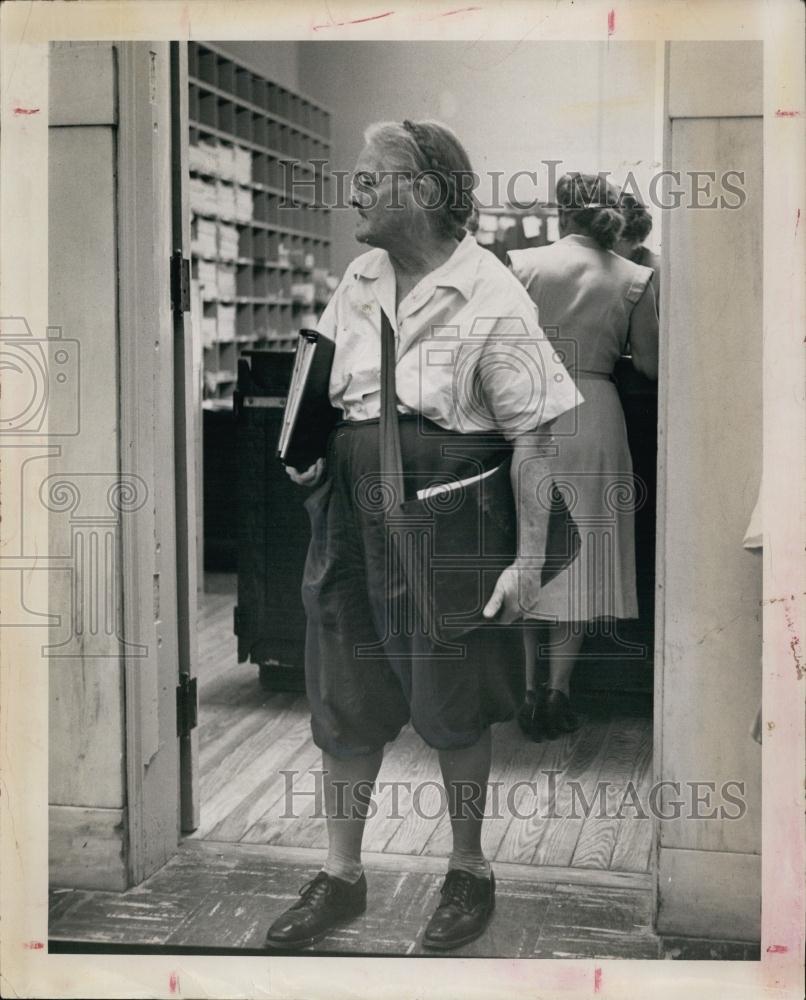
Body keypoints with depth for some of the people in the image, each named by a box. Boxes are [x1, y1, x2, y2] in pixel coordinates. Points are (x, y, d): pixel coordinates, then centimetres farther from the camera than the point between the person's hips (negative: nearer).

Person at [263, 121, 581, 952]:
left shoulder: (490, 301, -14)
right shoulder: (358, 281, 5)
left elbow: (533, 438, -14)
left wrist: (528, 560, -16)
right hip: (350, 518, 6)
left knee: (454, 711, 9)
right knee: (344, 705, 11)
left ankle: (468, 871, 30)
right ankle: (340, 877, 27)